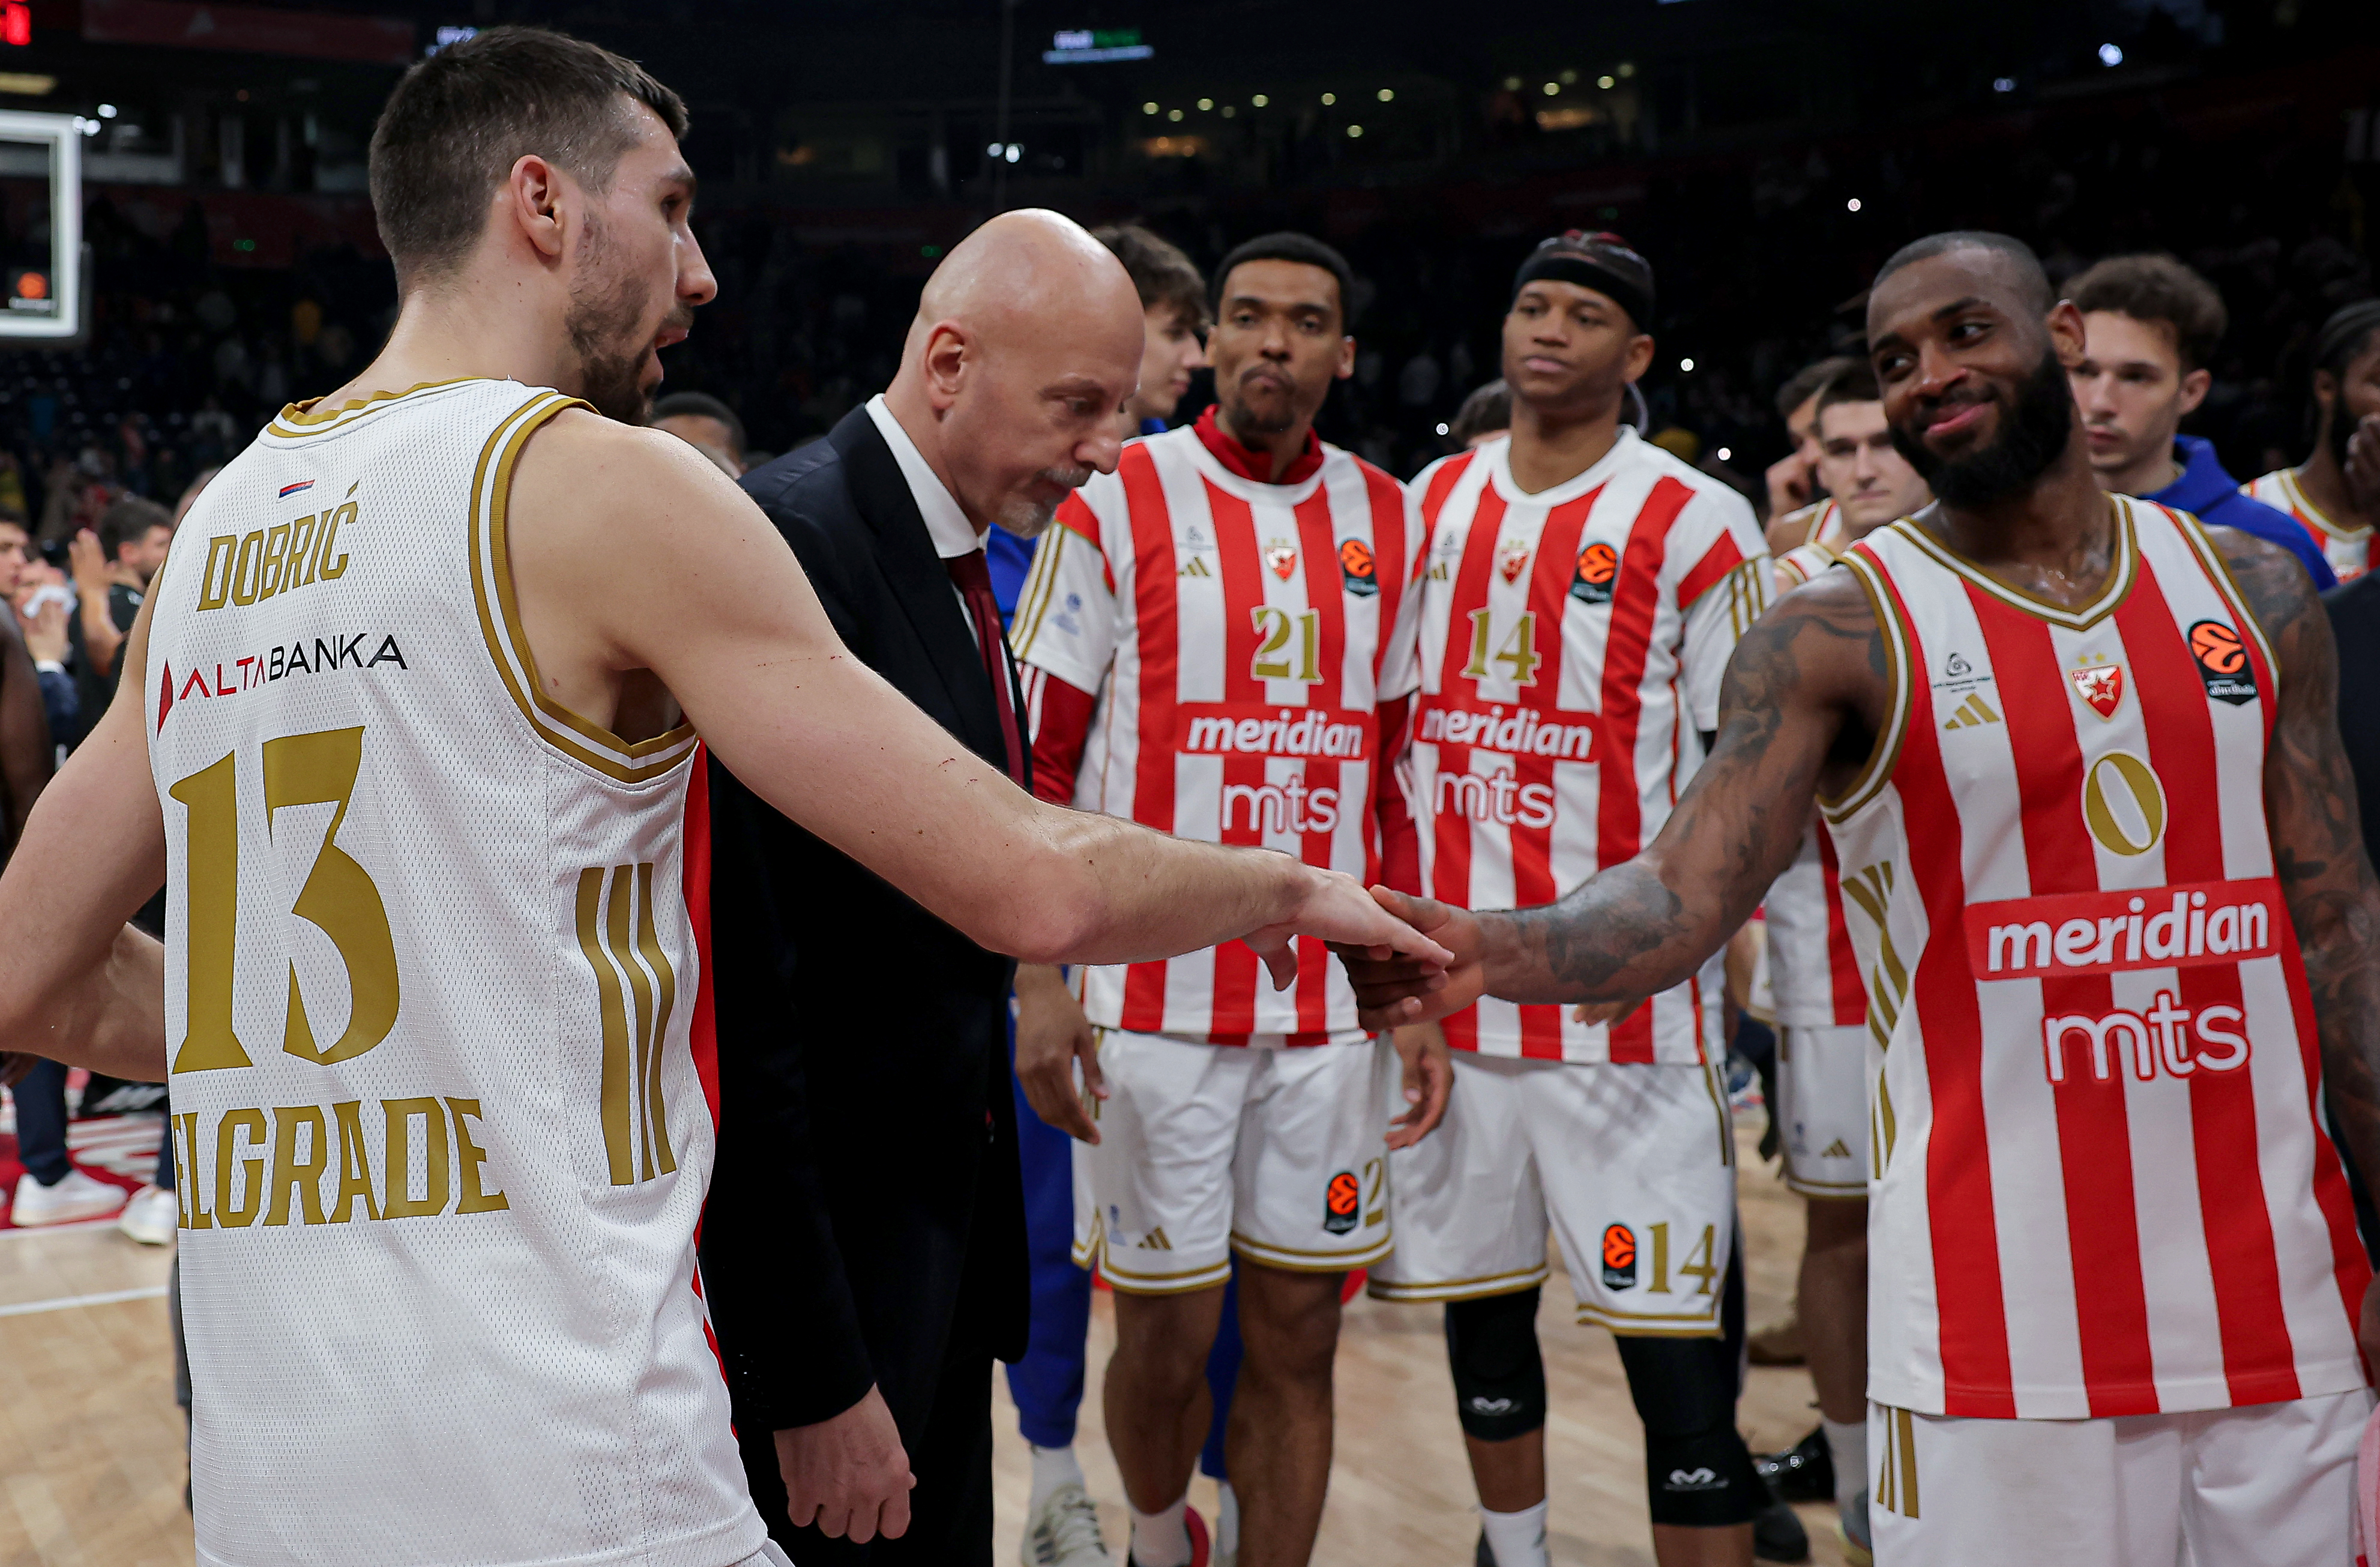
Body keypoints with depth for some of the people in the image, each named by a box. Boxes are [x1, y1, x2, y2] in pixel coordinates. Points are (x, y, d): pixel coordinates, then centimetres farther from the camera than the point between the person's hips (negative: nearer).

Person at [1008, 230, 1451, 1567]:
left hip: (1331, 1004, 3)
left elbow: (1399, 777, 13)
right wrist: (1040, 982, -11)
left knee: (1299, 1337, 8)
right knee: (1168, 1334, 7)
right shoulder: (1118, 502, -3)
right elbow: (1033, 758, -3)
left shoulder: (1390, 522, 8)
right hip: (1155, 996, -3)